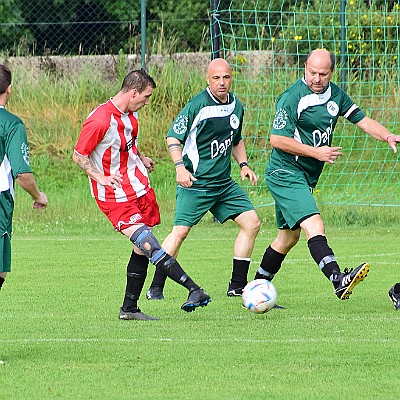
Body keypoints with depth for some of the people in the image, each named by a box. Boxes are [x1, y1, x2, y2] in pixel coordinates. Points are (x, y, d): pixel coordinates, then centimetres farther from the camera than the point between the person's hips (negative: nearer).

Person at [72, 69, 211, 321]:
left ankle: (129, 308, 16)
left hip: (140, 189, 9)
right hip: (115, 197, -9)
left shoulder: (131, 113, 8)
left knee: (142, 250, 7)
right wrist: (100, 177, -21)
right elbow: (79, 155, -12)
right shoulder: (100, 120, -19)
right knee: (149, 245, -18)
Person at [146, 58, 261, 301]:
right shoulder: (198, 105, -14)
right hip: (196, 181, -7)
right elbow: (173, 137, -11)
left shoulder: (236, 106, 8)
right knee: (181, 231, -13)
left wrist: (243, 165, 11)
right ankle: (156, 288, -4)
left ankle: (237, 285, 10)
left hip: (224, 183, 7)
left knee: (252, 223, 1)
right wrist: (180, 167, -23)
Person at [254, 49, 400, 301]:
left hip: (306, 177, 9)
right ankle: (339, 280, -40)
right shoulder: (292, 98, -16)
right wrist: (316, 152, -18)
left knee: (289, 236, 18)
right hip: (285, 174, -9)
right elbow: (277, 139, -17)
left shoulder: (335, 95, 7)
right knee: (315, 227, -24)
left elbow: (363, 120, 10)